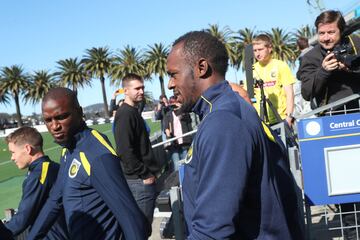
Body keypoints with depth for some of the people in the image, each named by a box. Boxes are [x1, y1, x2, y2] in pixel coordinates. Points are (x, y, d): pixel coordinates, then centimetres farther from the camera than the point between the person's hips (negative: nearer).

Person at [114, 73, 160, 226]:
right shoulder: (125, 114, -16)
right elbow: (125, 151, -24)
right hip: (139, 180, -10)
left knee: (146, 222, 17)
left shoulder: (134, 112, 16)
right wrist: (145, 174, -17)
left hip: (144, 177, 10)